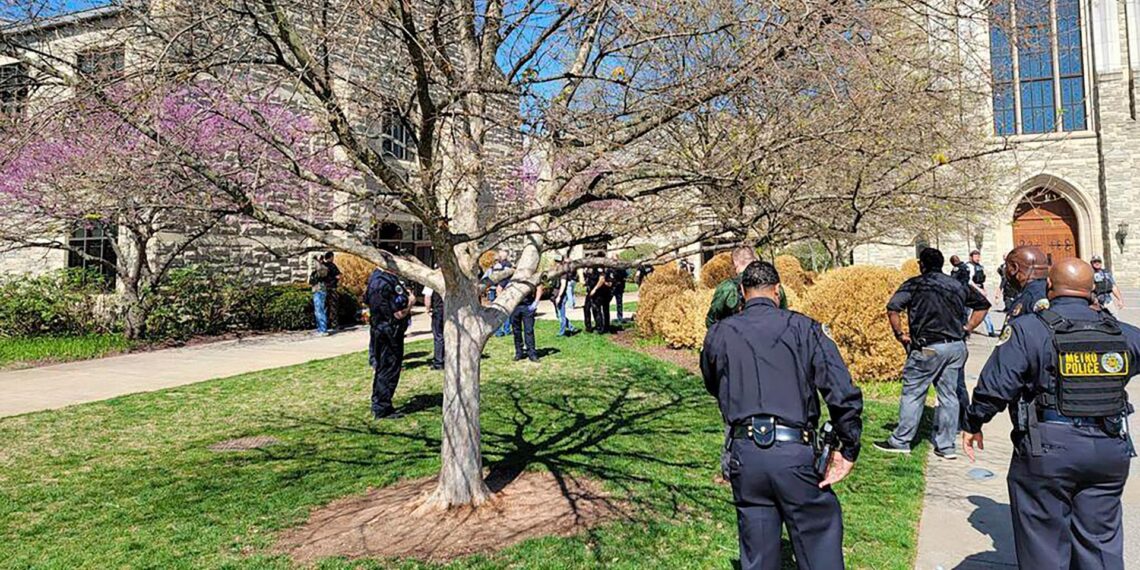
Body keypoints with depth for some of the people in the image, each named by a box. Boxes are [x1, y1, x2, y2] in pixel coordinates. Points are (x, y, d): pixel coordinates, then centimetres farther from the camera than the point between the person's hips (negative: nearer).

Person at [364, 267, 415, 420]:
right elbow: (399, 314, -25)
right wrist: (411, 301, -8)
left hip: (380, 331, 10)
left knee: (381, 368, 18)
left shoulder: (375, 278, 8)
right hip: (389, 334, -10)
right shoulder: (386, 283, -25)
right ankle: (382, 409, 8)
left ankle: (379, 406, 30)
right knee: (389, 370, 0)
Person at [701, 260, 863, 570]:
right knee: (819, 539, 12)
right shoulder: (803, 327, -1)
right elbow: (843, 392, -7)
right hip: (794, 453, -2)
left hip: (744, 453, 3)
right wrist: (848, 450, 0)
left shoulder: (718, 335, 5)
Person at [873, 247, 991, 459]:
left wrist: (899, 334, -4)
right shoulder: (957, 285, 14)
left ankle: (900, 441, 9)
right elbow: (983, 305, 23)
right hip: (957, 346, 6)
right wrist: (967, 328, 19)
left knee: (912, 393, 3)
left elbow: (892, 308, -16)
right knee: (949, 395, 10)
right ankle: (946, 446, 15)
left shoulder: (915, 284, -3)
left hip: (928, 348, -5)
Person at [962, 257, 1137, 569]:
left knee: (1045, 541, 8)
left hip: (1048, 451, -4)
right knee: (1101, 540, 17)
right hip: (1110, 451, 5)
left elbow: (995, 386, -14)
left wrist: (974, 424, 1)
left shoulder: (1028, 330, -12)